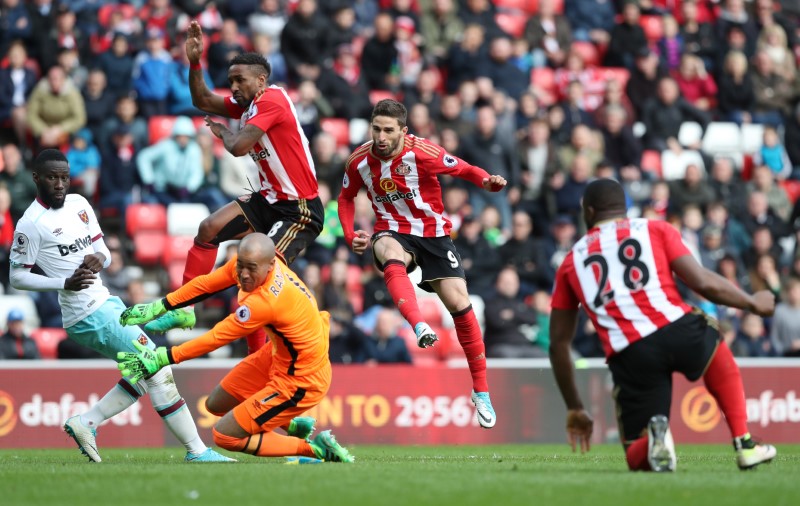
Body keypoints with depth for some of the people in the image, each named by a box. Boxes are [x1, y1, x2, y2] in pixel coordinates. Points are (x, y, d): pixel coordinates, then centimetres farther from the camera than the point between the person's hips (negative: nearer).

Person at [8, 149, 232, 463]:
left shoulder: (78, 204, 10)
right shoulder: (31, 224, -12)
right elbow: (16, 277, -11)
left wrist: (99, 258, -9)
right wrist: (65, 283, -22)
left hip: (105, 302, 9)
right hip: (89, 316, -9)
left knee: (144, 375, 13)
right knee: (157, 370, -9)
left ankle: (84, 423, 15)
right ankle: (196, 450, -5)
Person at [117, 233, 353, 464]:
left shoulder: (265, 301, -34)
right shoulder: (249, 261, -12)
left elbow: (215, 338, -25)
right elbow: (206, 283, 3)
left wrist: (161, 359, -20)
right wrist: (158, 307, 1)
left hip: (302, 381, -9)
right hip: (278, 354, 9)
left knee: (224, 436, -3)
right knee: (216, 404, 18)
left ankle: (314, 448, 2)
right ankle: (294, 426, 28)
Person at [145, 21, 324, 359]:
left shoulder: (271, 100, -20)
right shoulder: (247, 102, 7)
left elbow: (239, 147, -28)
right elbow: (203, 101, 19)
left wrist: (222, 132, -5)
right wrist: (195, 62, 4)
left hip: (301, 210, -10)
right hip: (270, 200, 10)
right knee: (210, 229, 8)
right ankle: (183, 309, 15)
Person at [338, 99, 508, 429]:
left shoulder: (423, 153, -17)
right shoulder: (360, 161, -7)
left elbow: (464, 169, -10)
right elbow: (346, 197, 11)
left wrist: (488, 182, -32)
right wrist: (350, 236, -4)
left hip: (433, 233, -1)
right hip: (393, 233, 1)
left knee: (459, 304, -9)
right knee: (391, 254, -38)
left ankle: (481, 392, 4)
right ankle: (419, 327, -57)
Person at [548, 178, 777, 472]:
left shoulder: (571, 262, 22)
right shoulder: (656, 230, 16)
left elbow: (558, 344, 20)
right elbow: (703, 283, 5)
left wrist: (574, 409, 28)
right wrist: (752, 303, 23)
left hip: (629, 356, 0)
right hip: (679, 332, 0)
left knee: (638, 459, 16)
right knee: (717, 352, 38)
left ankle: (654, 436, -21)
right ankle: (744, 446, 26)